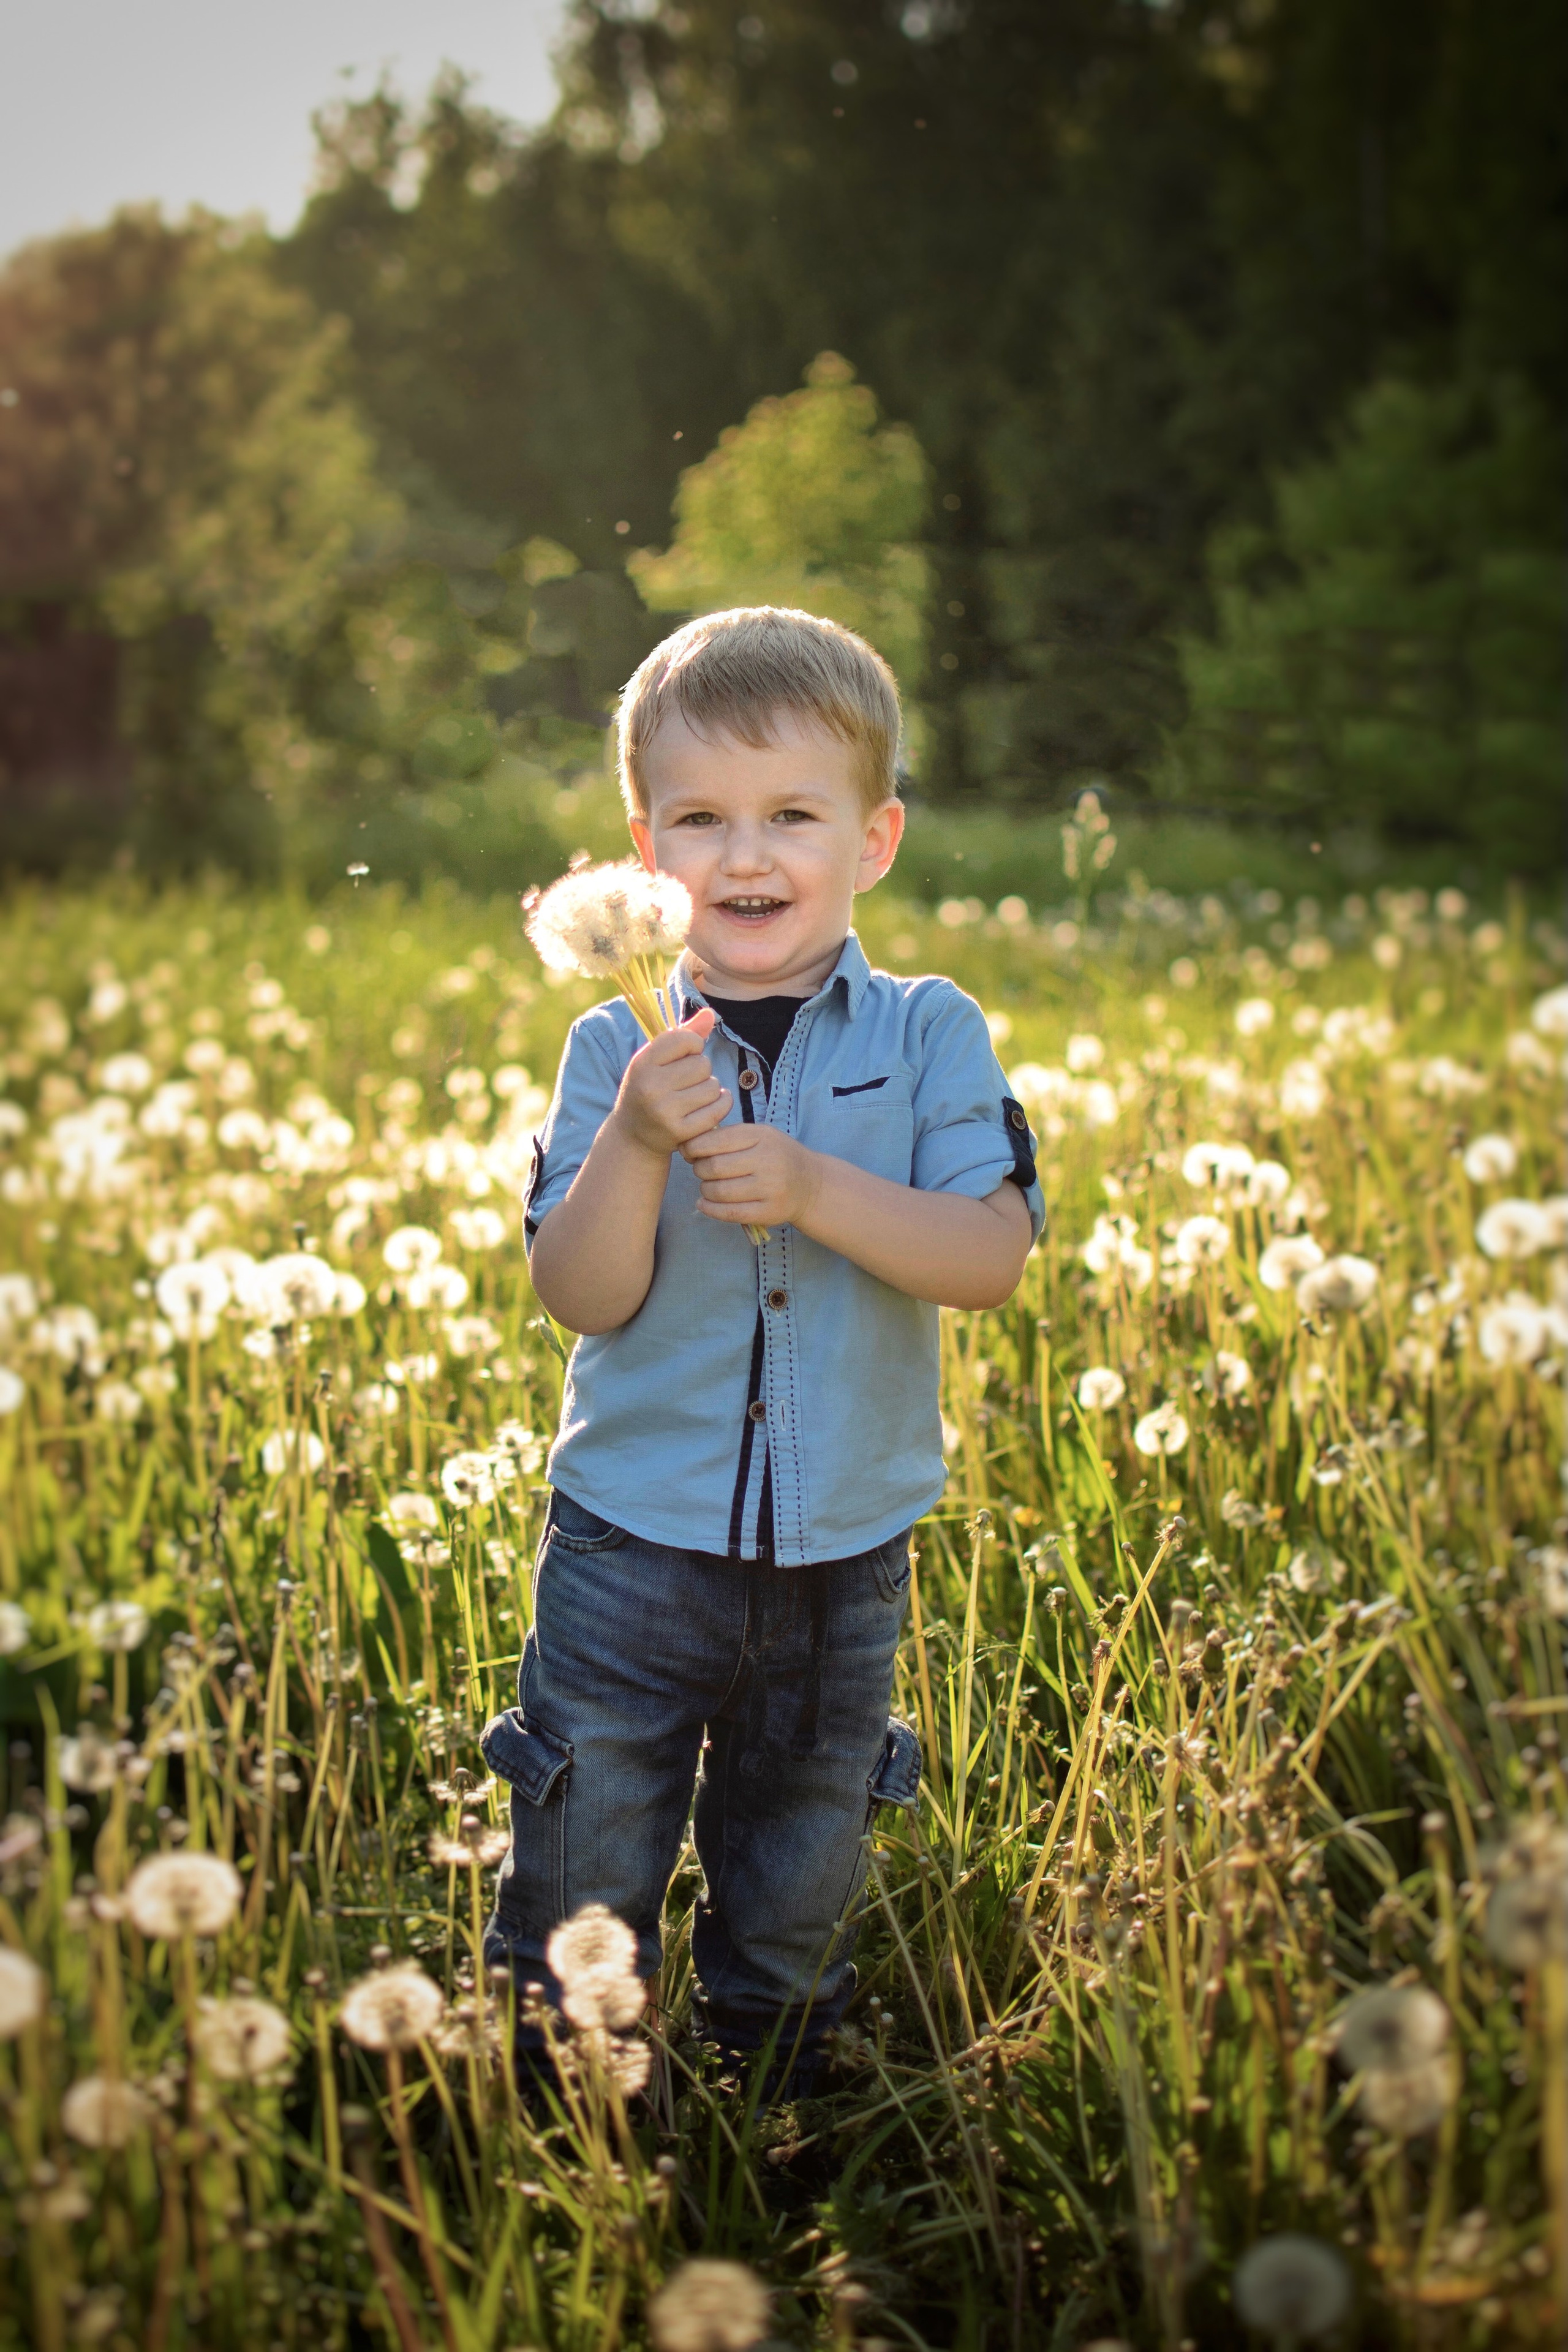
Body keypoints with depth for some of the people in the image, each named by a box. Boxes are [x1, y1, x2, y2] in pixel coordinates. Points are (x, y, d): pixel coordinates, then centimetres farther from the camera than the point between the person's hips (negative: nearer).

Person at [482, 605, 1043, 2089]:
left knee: (797, 1882, 19)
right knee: (582, 1877, 7)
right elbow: (582, 1298, -12)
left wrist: (811, 1188, -26)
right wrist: (635, 1148, -28)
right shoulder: (618, 1055, -5)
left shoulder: (931, 1038, -5)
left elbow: (992, 1257, -14)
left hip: (843, 1558, 1)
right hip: (632, 1545, -1)